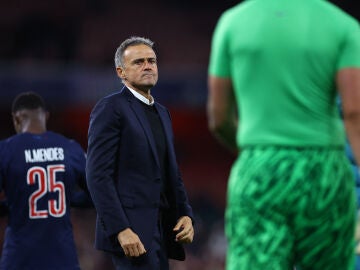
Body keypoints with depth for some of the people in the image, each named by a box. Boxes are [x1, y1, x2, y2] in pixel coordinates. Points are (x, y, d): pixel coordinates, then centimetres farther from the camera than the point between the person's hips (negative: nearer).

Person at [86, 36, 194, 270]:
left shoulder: (162, 113, 20)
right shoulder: (110, 108, -6)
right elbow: (98, 175, -14)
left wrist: (186, 215, 7)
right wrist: (121, 230, -21)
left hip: (160, 232, 9)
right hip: (131, 232, -8)